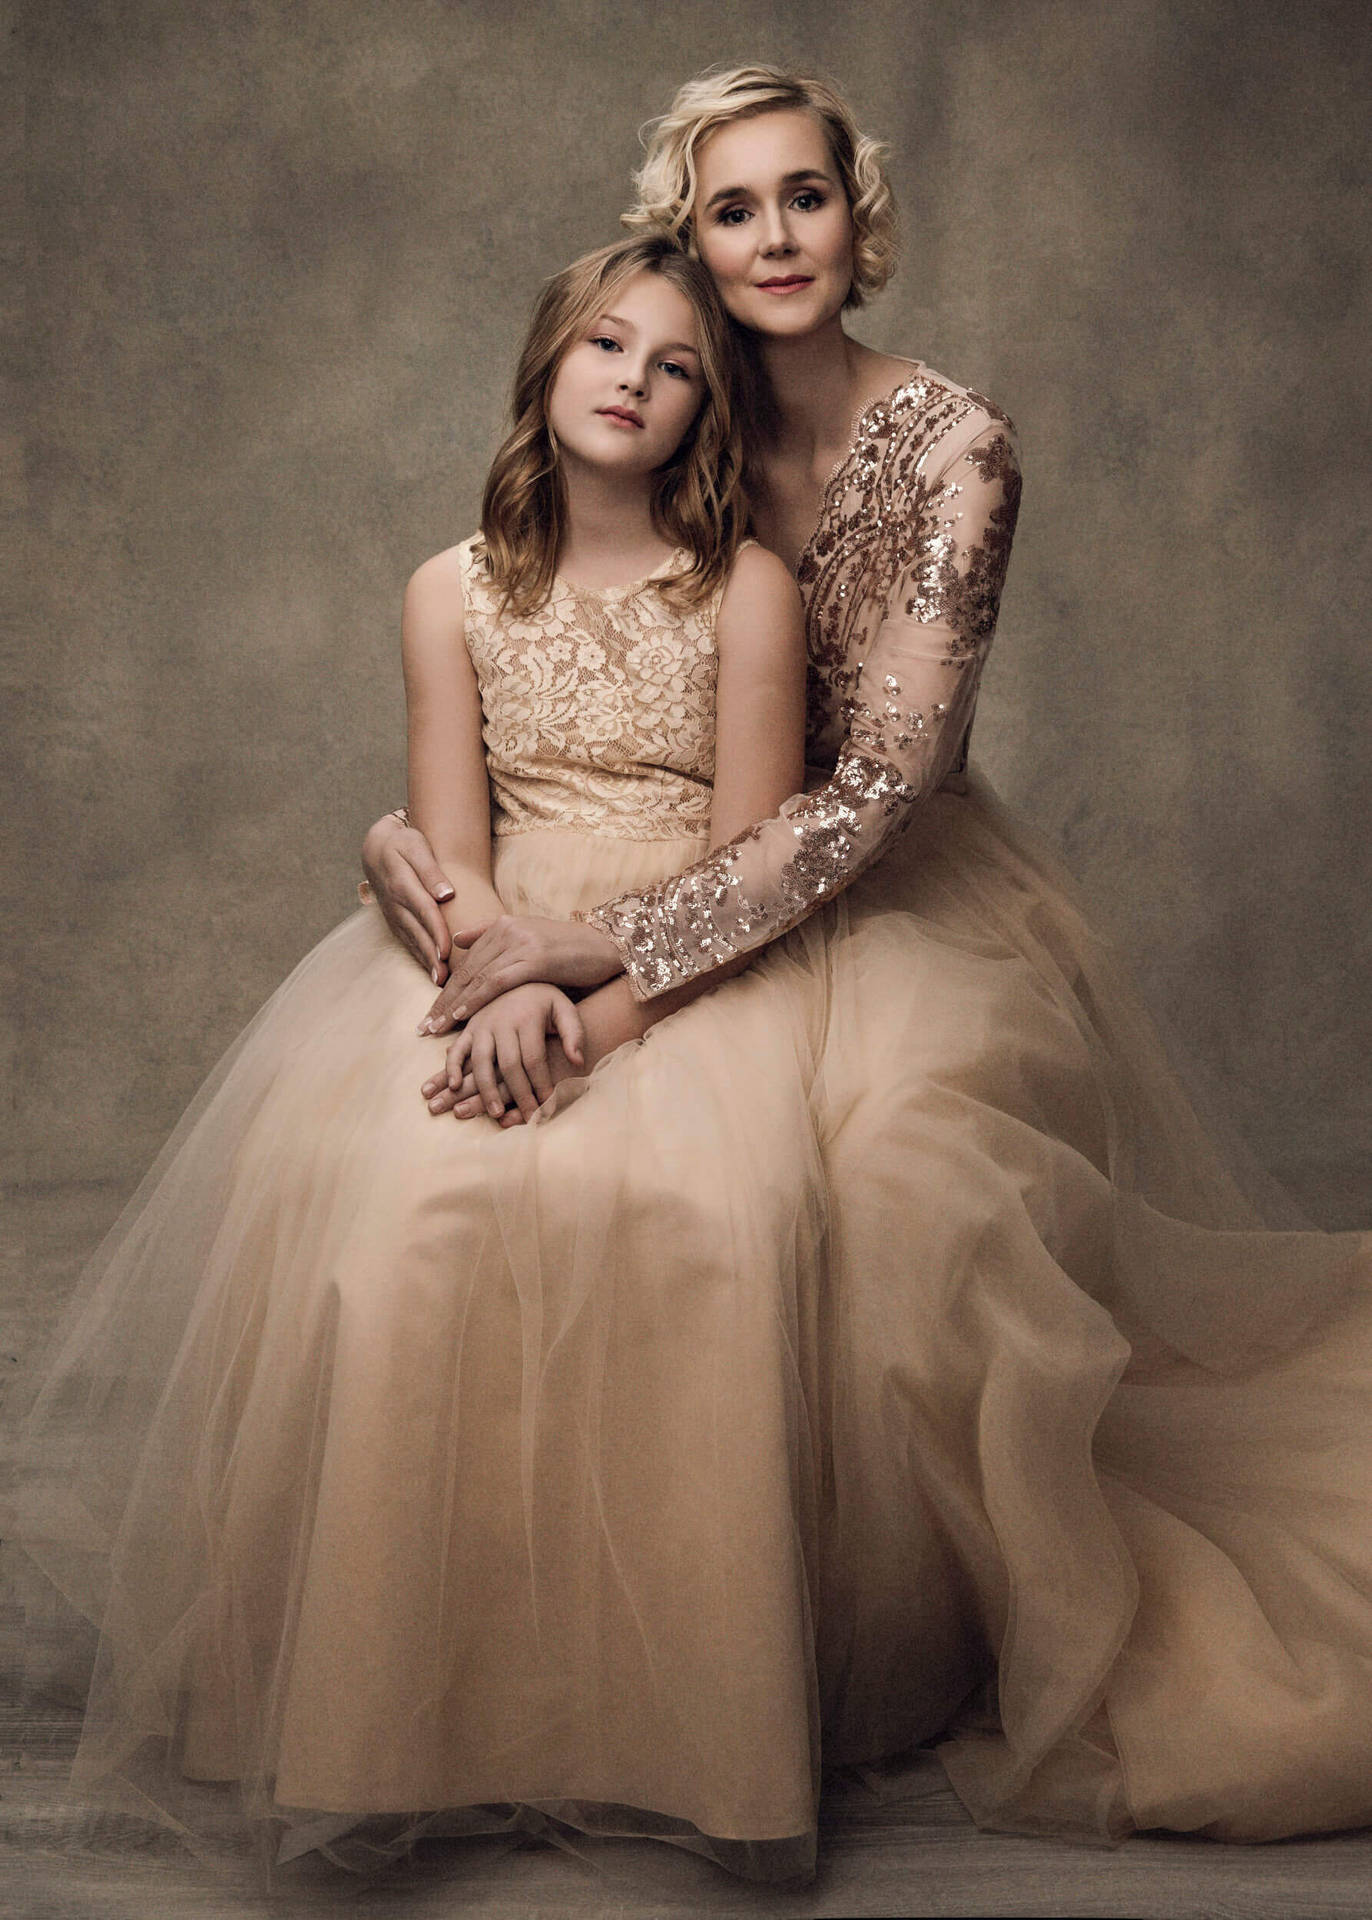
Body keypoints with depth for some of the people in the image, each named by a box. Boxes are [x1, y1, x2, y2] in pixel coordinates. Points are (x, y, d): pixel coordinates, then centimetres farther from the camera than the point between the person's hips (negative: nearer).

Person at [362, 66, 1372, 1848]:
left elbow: (878, 782, -24)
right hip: (732, 888, 4)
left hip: (910, 891, -4)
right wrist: (411, 823, -13)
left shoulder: (950, 444, -13)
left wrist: (607, 938, -32)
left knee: (906, 1170, -34)